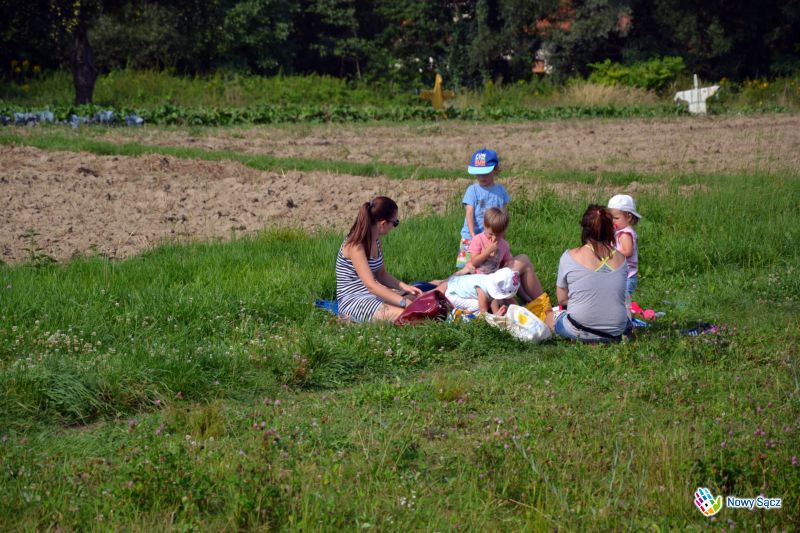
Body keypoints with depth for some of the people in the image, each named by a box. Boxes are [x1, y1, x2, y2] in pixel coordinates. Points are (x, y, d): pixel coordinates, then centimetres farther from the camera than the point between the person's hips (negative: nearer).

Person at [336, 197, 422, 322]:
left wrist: (403, 286, 0)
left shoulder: (376, 241, 7)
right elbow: (371, 285, -27)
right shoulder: (355, 246, -20)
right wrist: (404, 302, -29)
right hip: (352, 302, -9)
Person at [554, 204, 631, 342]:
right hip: (615, 332, 3)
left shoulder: (570, 257, -10)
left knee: (557, 319, 28)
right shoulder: (620, 258, -2)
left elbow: (562, 299, -1)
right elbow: (618, 295, 9)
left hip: (578, 331, -3)